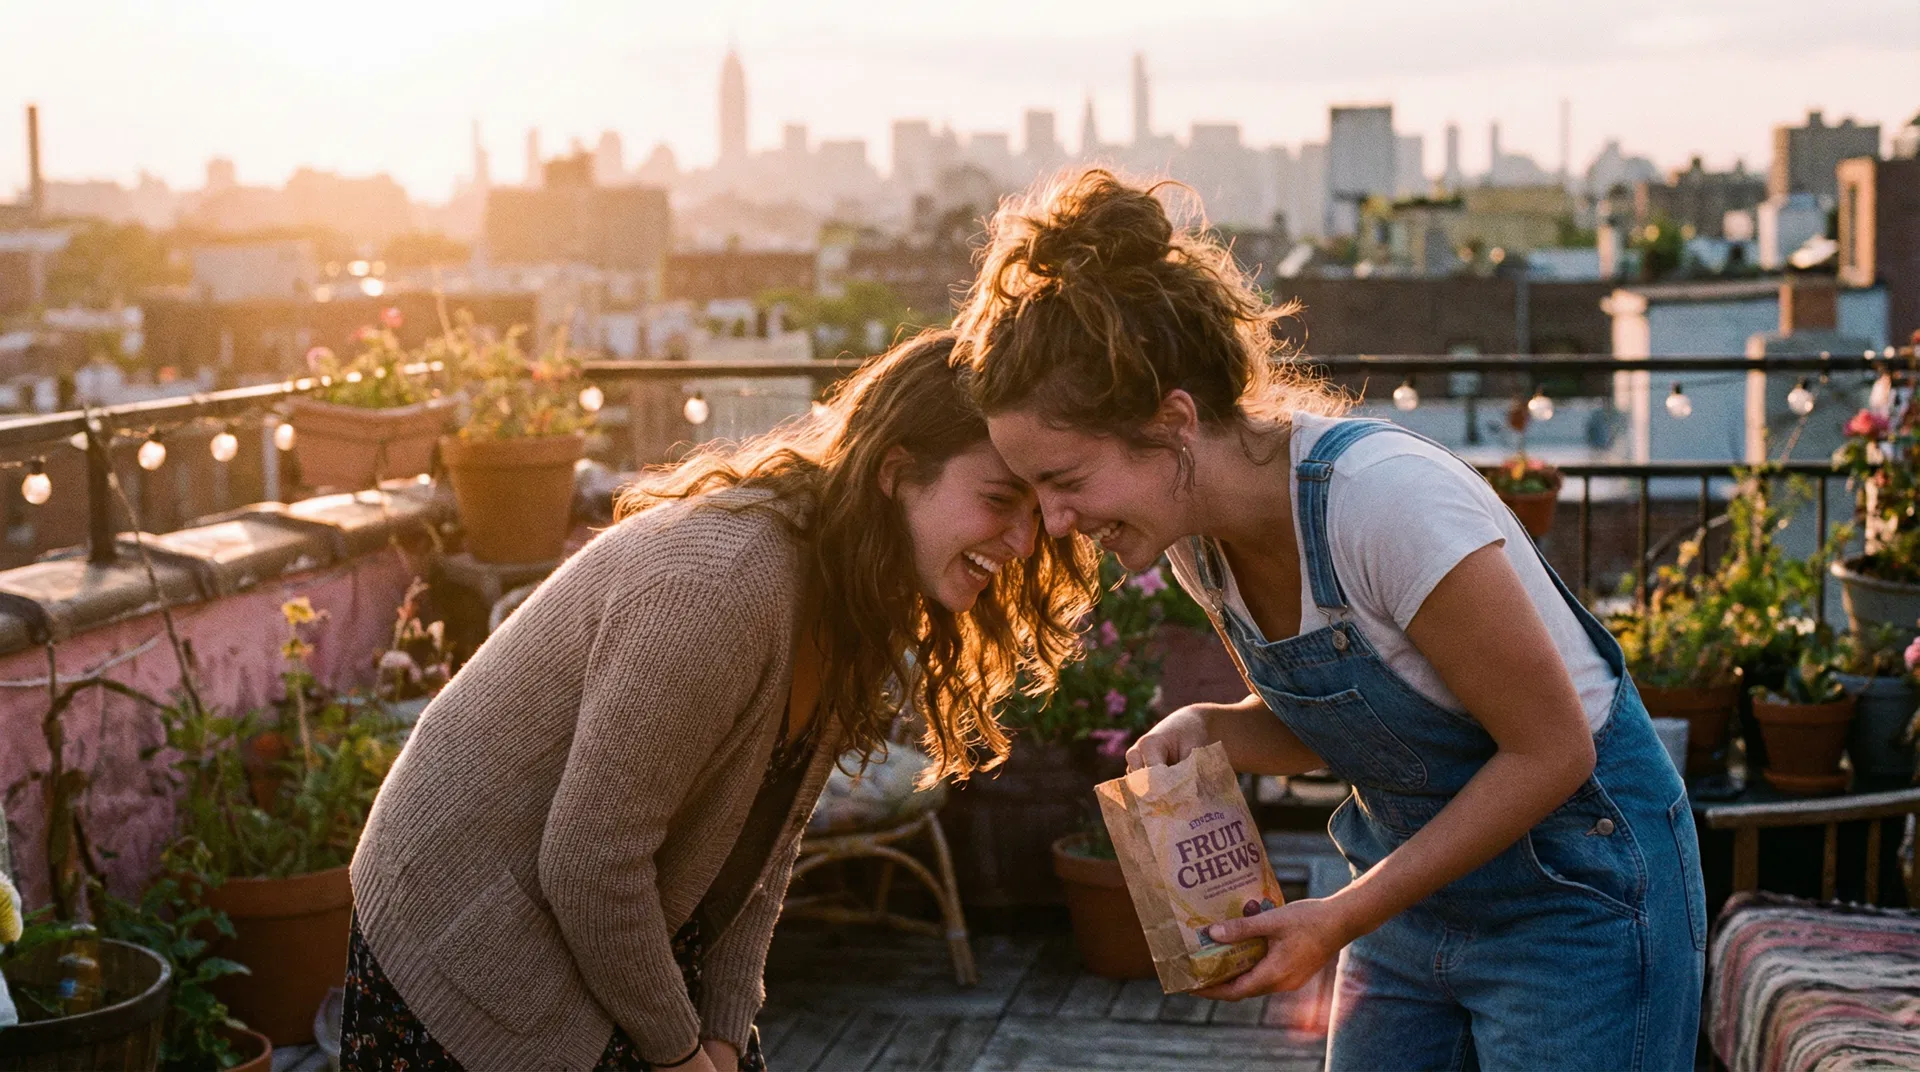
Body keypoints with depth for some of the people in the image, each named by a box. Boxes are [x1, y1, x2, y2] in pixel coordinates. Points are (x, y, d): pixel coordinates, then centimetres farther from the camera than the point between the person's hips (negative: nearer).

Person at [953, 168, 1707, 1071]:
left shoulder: (1382, 499, -30)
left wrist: (1343, 917, -21)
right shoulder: (1199, 537, -7)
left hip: (1576, 886, -7)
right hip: (1418, 885, 7)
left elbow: (1551, 752, -22)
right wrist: (1206, 729, -13)